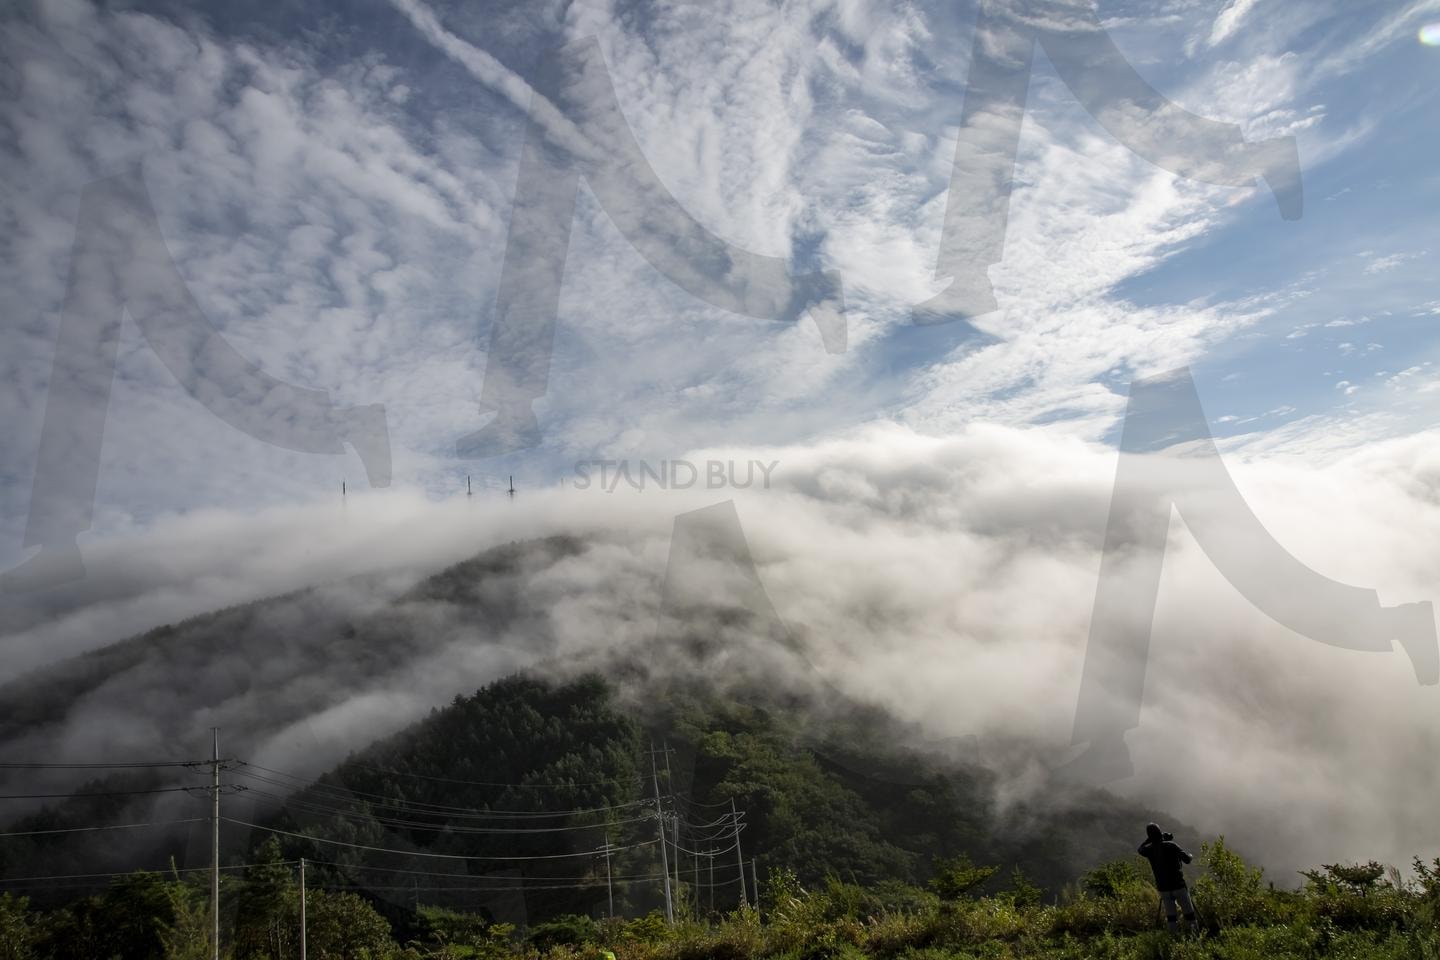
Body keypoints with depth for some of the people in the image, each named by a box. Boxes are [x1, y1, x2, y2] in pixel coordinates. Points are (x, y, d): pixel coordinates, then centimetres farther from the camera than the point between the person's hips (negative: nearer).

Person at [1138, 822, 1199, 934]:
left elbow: (1140, 850, 23)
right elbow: (1187, 859, -11)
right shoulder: (1171, 845, -12)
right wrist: (1189, 856, 11)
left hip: (1163, 888, 3)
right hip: (1178, 886, -3)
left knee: (1170, 914, 10)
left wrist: (1150, 839, 15)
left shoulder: (1149, 850, 0)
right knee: (1188, 912, 5)